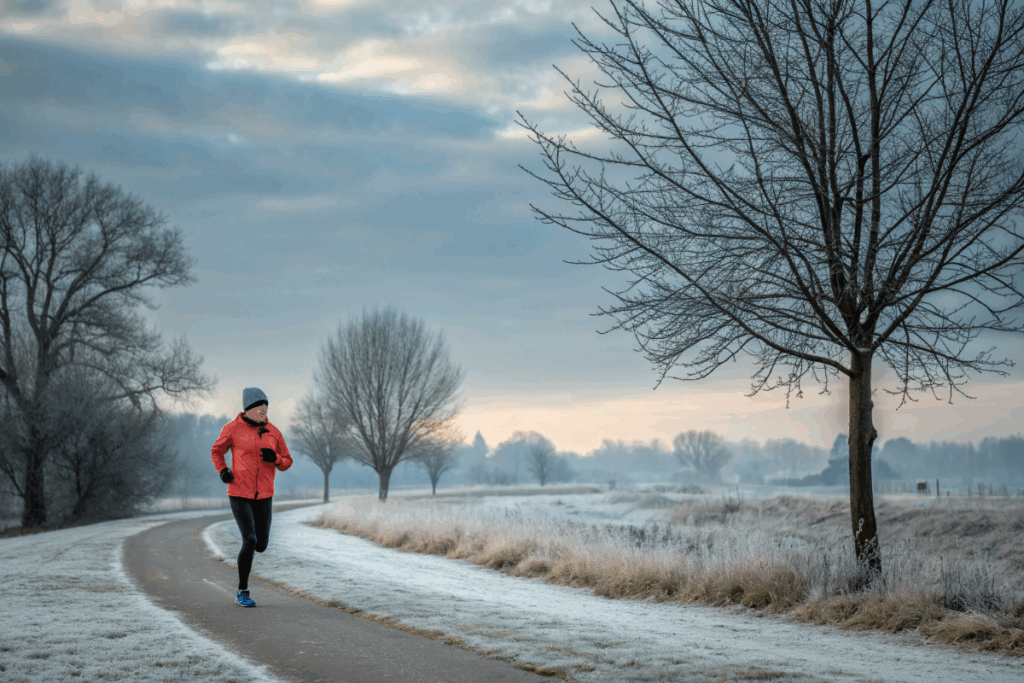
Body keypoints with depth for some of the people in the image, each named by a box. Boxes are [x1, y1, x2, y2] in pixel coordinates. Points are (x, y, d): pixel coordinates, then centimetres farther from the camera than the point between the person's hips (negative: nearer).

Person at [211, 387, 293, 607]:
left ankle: (247, 549, 46)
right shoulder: (233, 429, -5)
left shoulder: (273, 432, 4)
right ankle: (242, 592, -3)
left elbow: (287, 462, 10)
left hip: (264, 496, 4)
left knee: (261, 545, 6)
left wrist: (275, 459, -13)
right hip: (239, 494, -4)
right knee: (250, 541, -16)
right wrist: (222, 471, -6)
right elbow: (216, 451, 11)